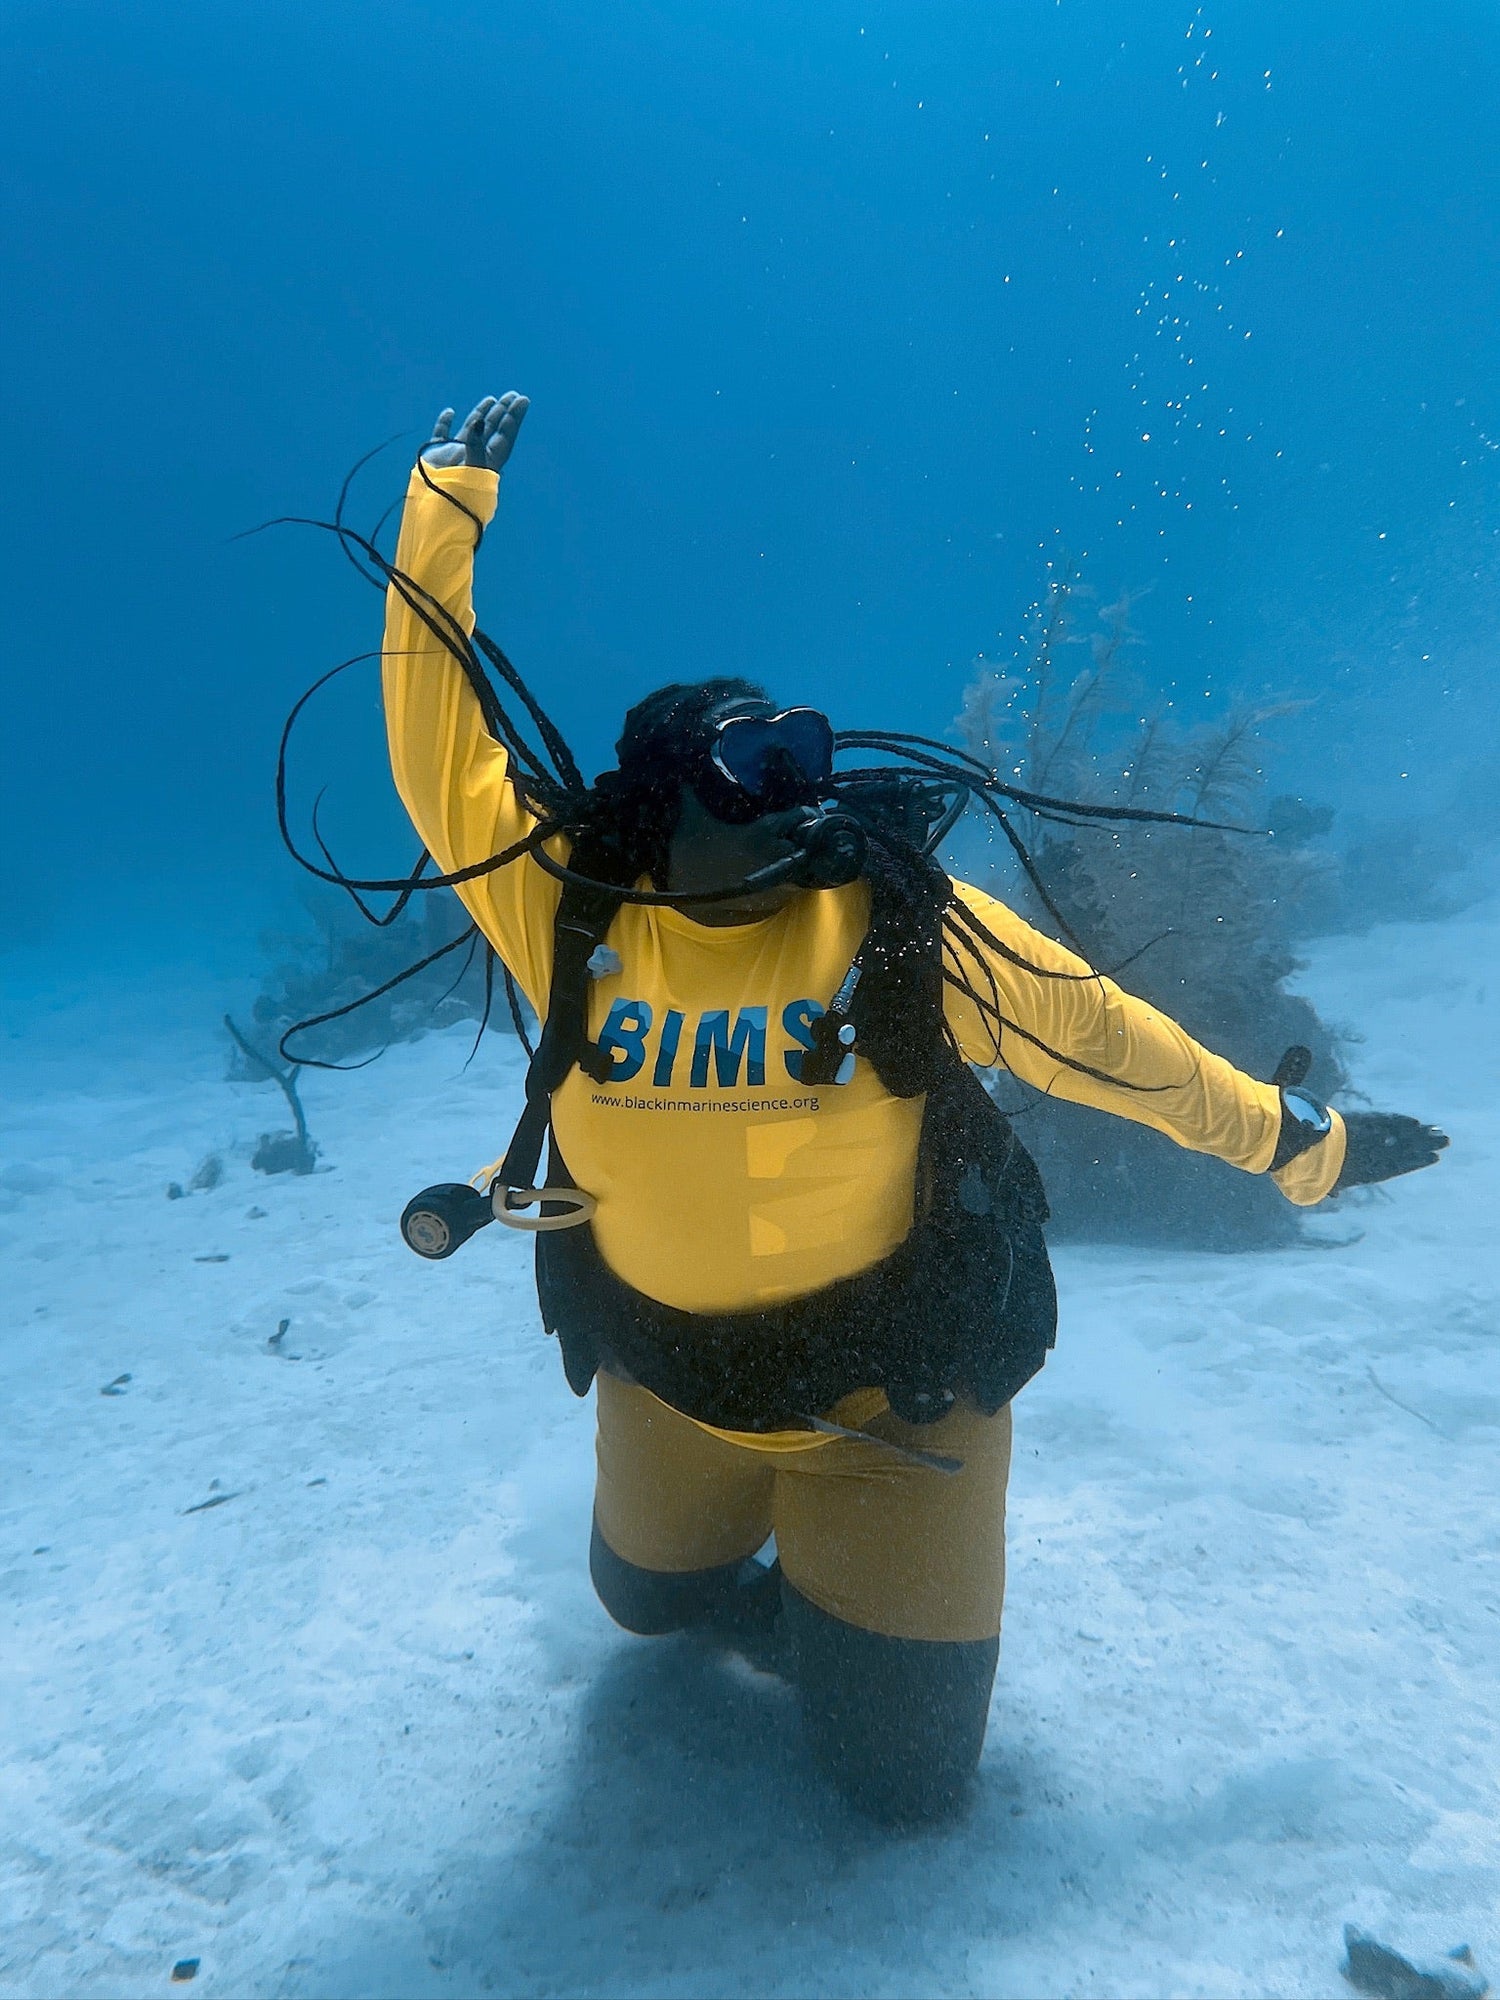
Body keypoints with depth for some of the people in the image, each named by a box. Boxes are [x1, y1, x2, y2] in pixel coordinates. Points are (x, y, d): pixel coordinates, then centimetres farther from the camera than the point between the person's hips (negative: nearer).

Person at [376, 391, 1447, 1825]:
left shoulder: (906, 927, -18)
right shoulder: (568, 913, -15)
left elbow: (1102, 1037, -7)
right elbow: (439, 752, -14)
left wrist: (1294, 1139, 3)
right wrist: (447, 502, -14)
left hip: (890, 1391, -2)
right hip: (670, 1384, 3)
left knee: (903, 1774, 12)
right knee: (649, 1596, 31)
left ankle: (843, 1584, 40)